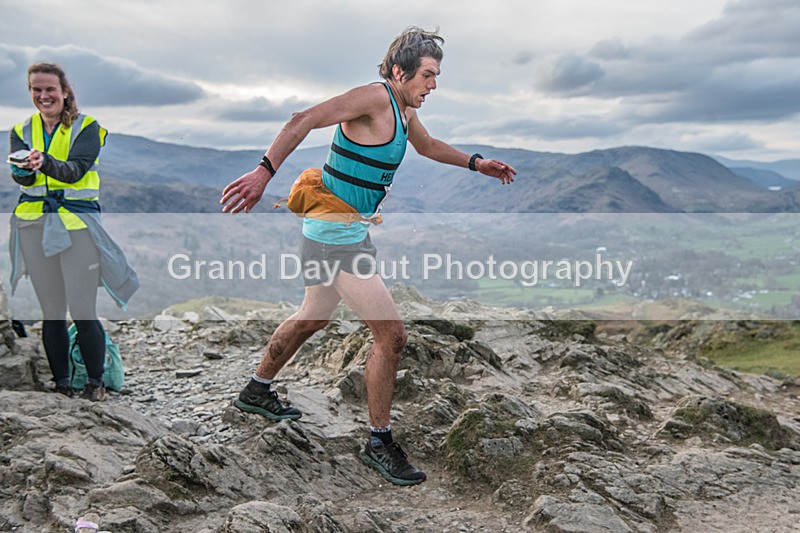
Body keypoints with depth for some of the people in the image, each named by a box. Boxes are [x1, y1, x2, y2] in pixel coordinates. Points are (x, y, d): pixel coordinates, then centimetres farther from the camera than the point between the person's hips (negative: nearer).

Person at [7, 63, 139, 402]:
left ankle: (95, 382, 13)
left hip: (77, 224, -4)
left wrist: (45, 161, -34)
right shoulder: (21, 131, 12)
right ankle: (61, 383, 22)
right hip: (34, 226, 4)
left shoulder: (87, 127, 1)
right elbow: (20, 177, -4)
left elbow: (76, 170, -15)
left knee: (83, 312, -5)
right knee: (51, 313, 9)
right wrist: (24, 169, -27)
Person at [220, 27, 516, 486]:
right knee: (391, 335, -10)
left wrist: (476, 163, 25)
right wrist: (265, 172, -36)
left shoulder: (404, 110, 12)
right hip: (337, 233, -11)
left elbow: (428, 145, 31)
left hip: (347, 229, 11)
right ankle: (379, 443, 7)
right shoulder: (375, 98, -18)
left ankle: (257, 392, 46)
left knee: (313, 318, 26)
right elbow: (305, 120, -26)